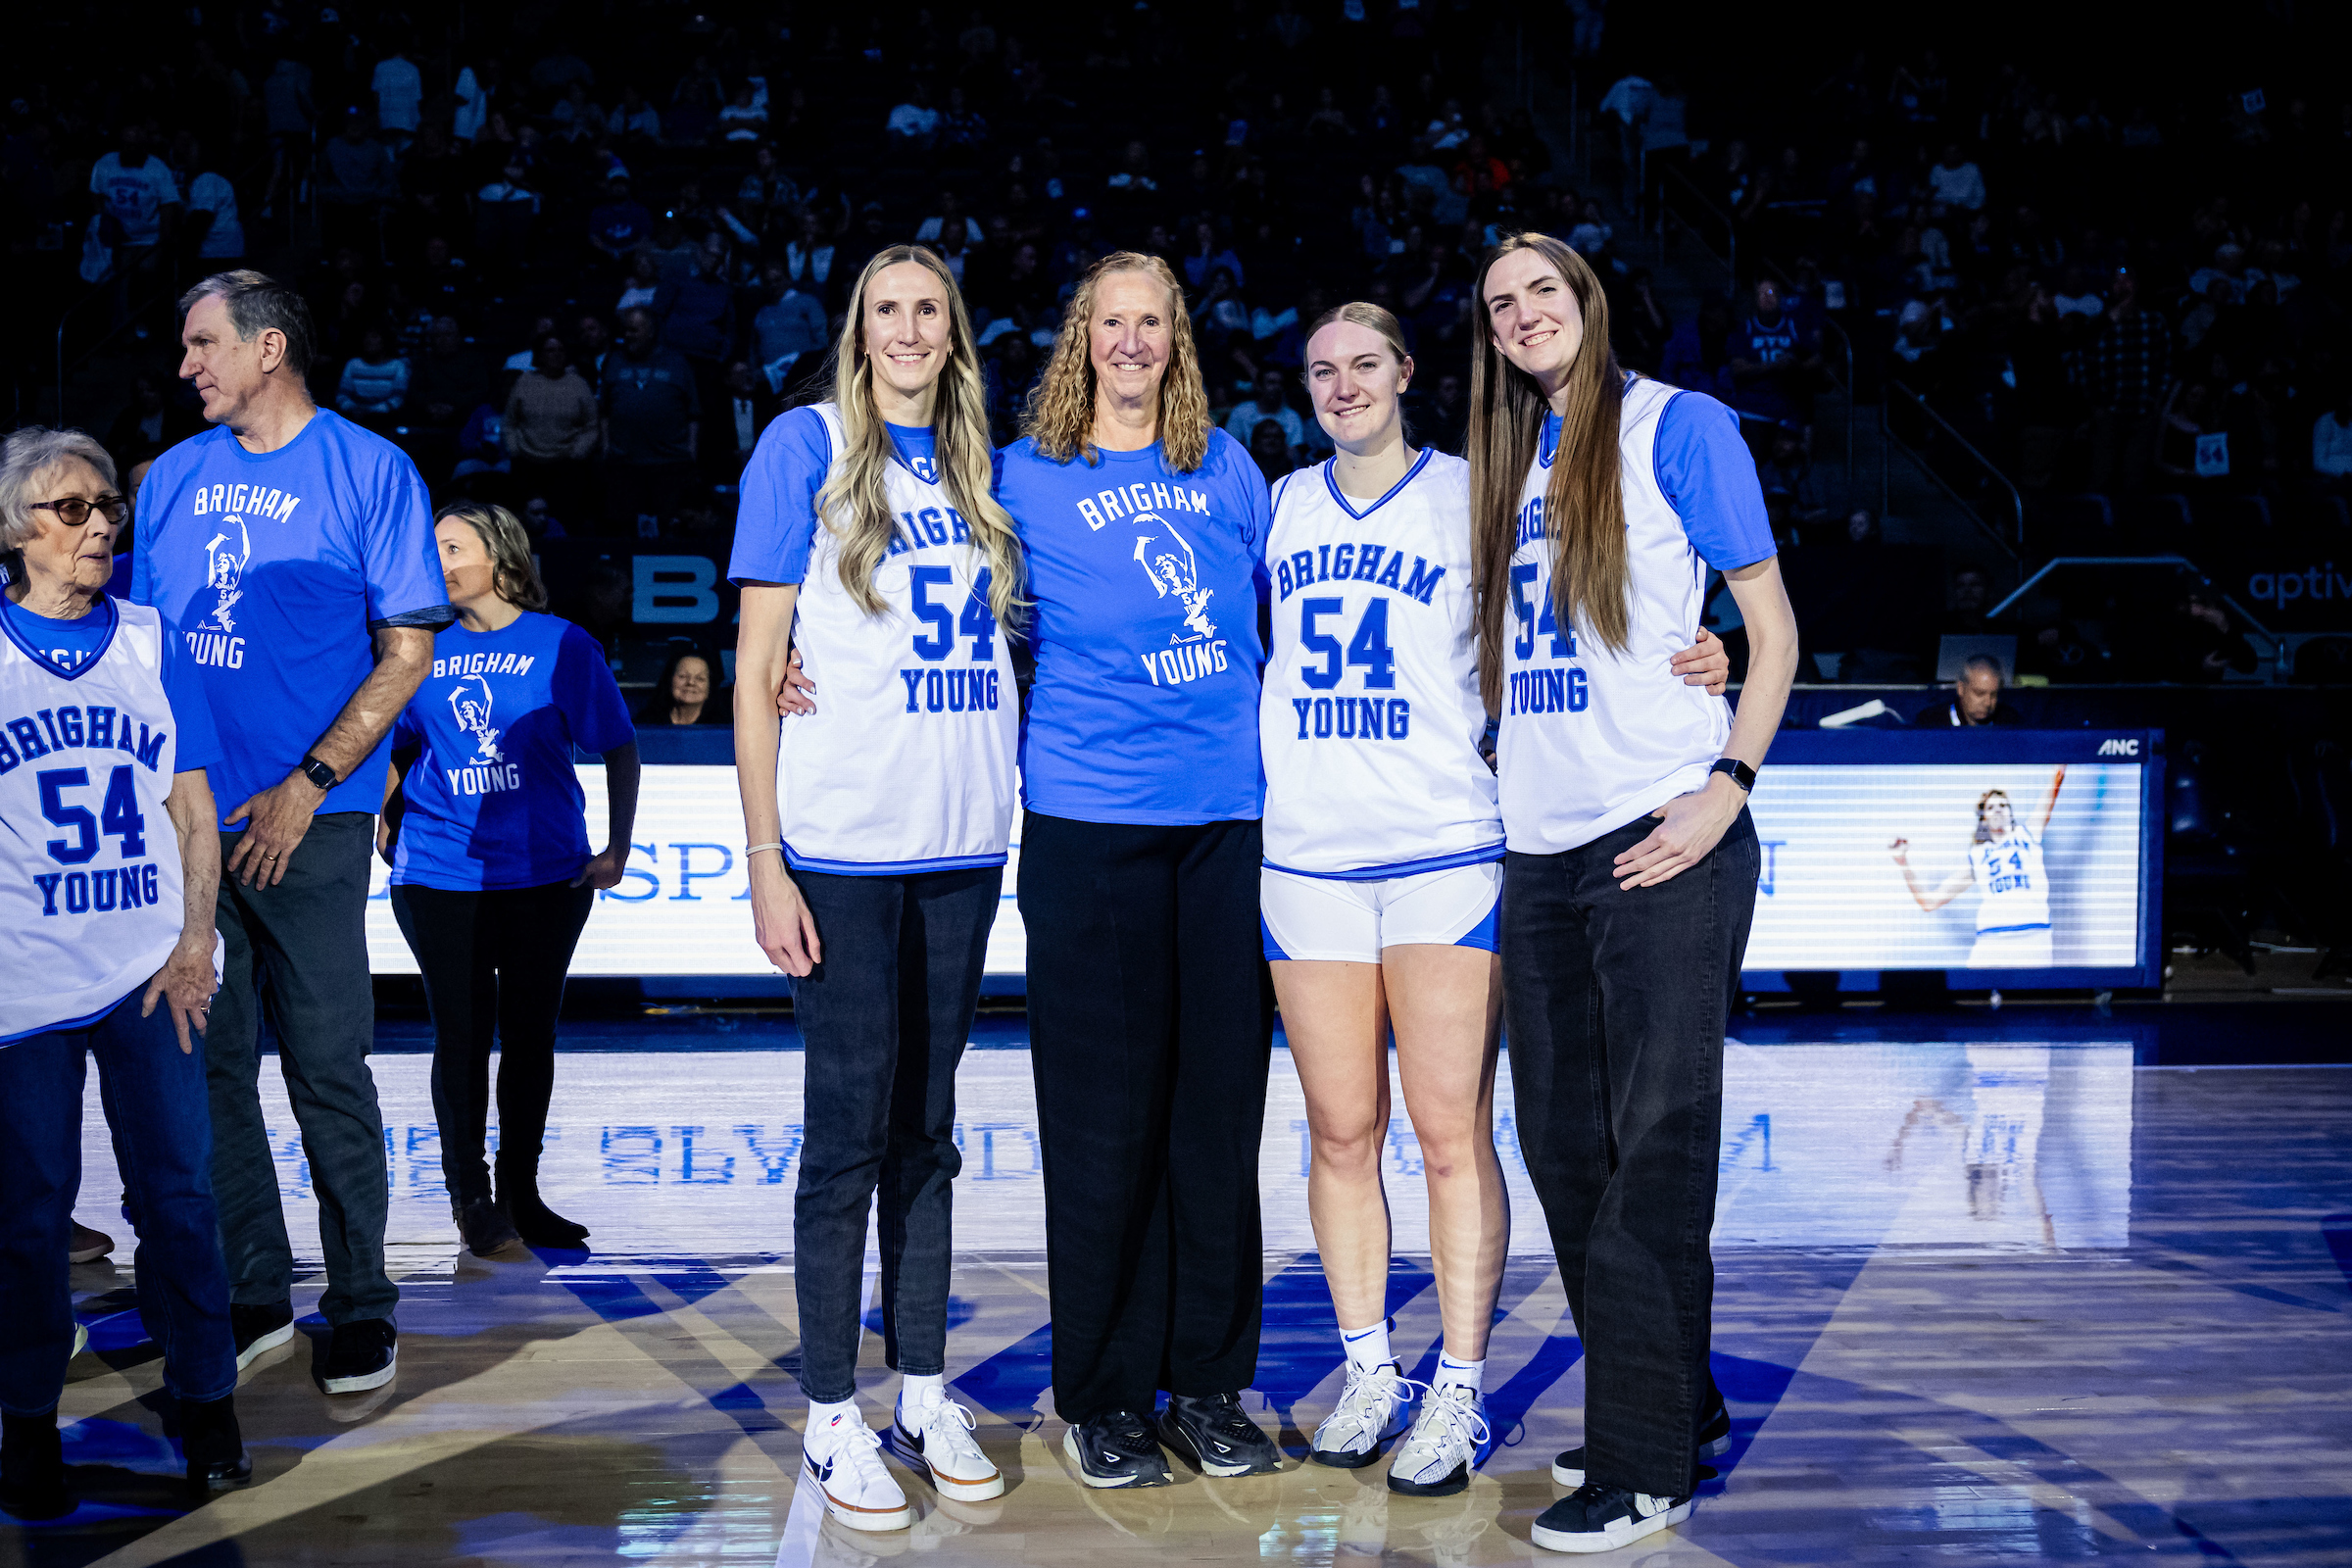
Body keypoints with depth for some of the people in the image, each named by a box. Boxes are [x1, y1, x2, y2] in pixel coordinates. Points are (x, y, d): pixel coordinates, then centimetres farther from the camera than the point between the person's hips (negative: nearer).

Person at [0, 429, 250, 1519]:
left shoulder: (151, 643, 8)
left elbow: (192, 808, 9)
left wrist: (194, 943, -1)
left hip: (150, 975, 2)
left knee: (177, 1191, 4)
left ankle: (205, 1400, 16)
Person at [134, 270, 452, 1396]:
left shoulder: (370, 470, -1)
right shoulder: (173, 478, 13)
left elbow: (407, 652, -4)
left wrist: (306, 785, -11)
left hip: (309, 820, -5)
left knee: (328, 1071, -1)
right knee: (207, 1063, 7)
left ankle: (361, 1304, 9)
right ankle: (253, 1294, 18)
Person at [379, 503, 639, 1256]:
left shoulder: (562, 645, -2)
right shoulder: (424, 647, 6)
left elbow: (619, 749, 2)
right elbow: (398, 746, 21)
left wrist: (618, 848, -2)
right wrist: (383, 824, 12)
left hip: (547, 875, -1)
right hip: (440, 875, 1)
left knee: (530, 1033, 9)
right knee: (463, 1036, 2)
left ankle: (520, 1193, 22)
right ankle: (470, 1196, 14)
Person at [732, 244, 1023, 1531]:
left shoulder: (980, 465, 13)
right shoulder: (806, 445, -2)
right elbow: (754, 666, -4)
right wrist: (765, 862, -10)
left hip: (960, 844, 5)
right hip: (843, 845, -5)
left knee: (926, 1126, 11)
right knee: (851, 1127, -1)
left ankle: (926, 1396, 19)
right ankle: (832, 1415, 9)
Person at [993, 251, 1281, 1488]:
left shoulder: (1226, 468, 13)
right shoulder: (1025, 477, 6)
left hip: (1226, 817, 3)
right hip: (1089, 820, -3)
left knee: (1219, 1101, 4)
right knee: (1105, 1113, -1)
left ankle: (1209, 1384, 15)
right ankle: (1104, 1396, 11)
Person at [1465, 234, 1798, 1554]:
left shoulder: (1677, 427, -1)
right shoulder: (1510, 462, 17)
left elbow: (1773, 625, -2)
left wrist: (1728, 785, -12)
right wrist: (1514, 779, 13)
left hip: (1662, 842, -7)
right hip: (1542, 850, 7)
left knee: (1652, 1149, -5)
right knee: (1565, 1148, 10)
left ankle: (1646, 1465, 0)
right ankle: (1677, 1405, 24)